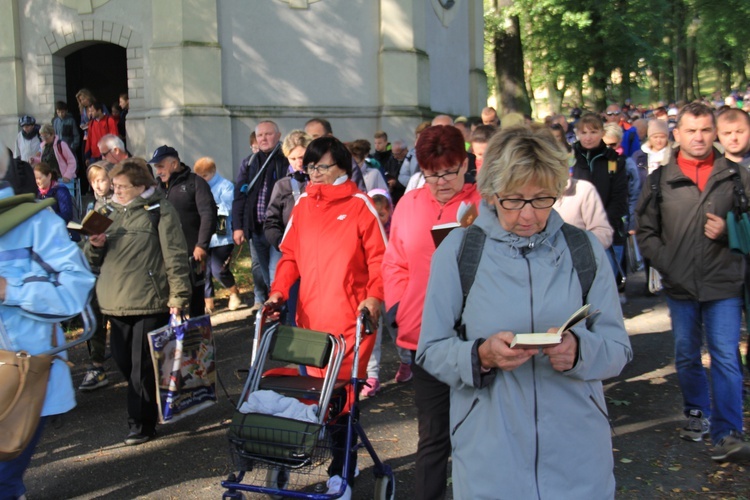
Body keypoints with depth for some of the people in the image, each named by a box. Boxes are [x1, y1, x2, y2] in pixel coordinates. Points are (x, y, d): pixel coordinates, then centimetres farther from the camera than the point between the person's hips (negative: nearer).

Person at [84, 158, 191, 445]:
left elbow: (175, 257, -9)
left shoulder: (160, 210, -4)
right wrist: (95, 245, -3)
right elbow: (93, 259, 20)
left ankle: (141, 424, 10)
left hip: (150, 303, -7)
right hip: (115, 303, 7)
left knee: (143, 367, -1)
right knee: (123, 362, 12)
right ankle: (145, 412, 31)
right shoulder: (112, 211, 15)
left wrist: (178, 296, -15)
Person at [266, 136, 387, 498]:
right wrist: (279, 291, -1)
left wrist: (374, 295, -17)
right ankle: (345, 460, 28)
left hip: (350, 317, -5)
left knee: (342, 393, -3)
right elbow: (290, 255, 13)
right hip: (311, 315, 5)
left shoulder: (359, 205, -3)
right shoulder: (303, 205, 10)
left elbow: (378, 257, -3)